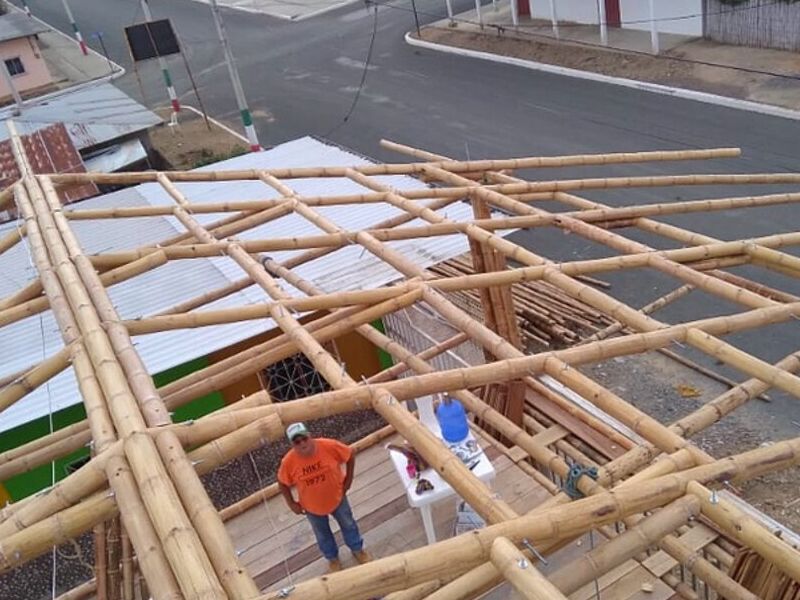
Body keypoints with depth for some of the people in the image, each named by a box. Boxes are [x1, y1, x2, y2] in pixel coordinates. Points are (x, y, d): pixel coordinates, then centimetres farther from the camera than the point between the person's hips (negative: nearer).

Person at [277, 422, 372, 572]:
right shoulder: (288, 462, -29)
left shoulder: (329, 446, -31)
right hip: (312, 507, 0)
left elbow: (350, 455, -12)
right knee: (322, 534, 26)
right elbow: (282, 483, -9)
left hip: (337, 497, 0)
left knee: (348, 524, 25)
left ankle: (357, 549, 54)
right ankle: (332, 558, 55)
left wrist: (348, 479, -8)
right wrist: (292, 504, -6)